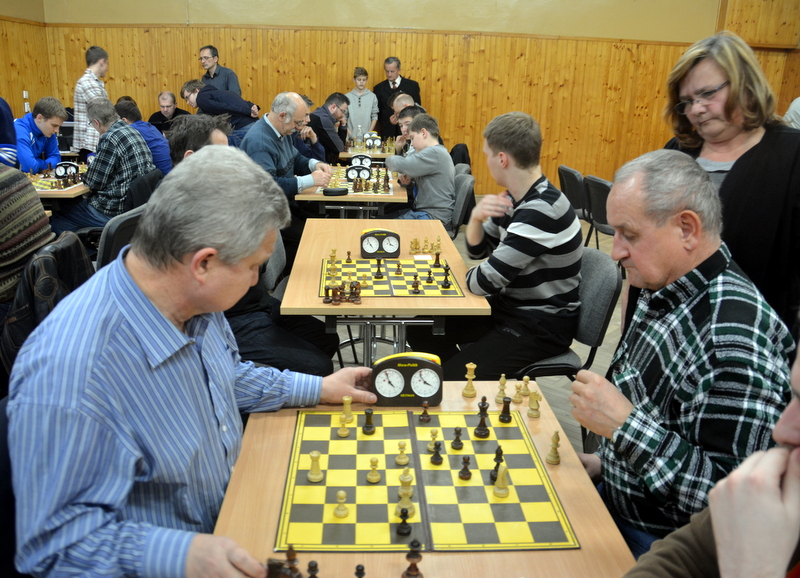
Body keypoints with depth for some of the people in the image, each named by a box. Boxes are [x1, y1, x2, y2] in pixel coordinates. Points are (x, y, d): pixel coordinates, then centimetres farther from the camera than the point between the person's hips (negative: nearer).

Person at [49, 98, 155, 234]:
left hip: (115, 210, -9)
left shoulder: (110, 139, -18)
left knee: (56, 217, 4)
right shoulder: (132, 131, 9)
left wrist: (85, 175, 8)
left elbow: (95, 182, -12)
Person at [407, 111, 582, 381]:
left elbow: (485, 282, -27)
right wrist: (476, 217, -11)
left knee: (451, 379, -20)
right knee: (422, 330, 8)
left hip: (542, 326, -9)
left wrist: (467, 276, -3)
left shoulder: (542, 210, -28)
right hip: (512, 306, 9)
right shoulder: (516, 197, 2)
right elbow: (477, 249, 10)